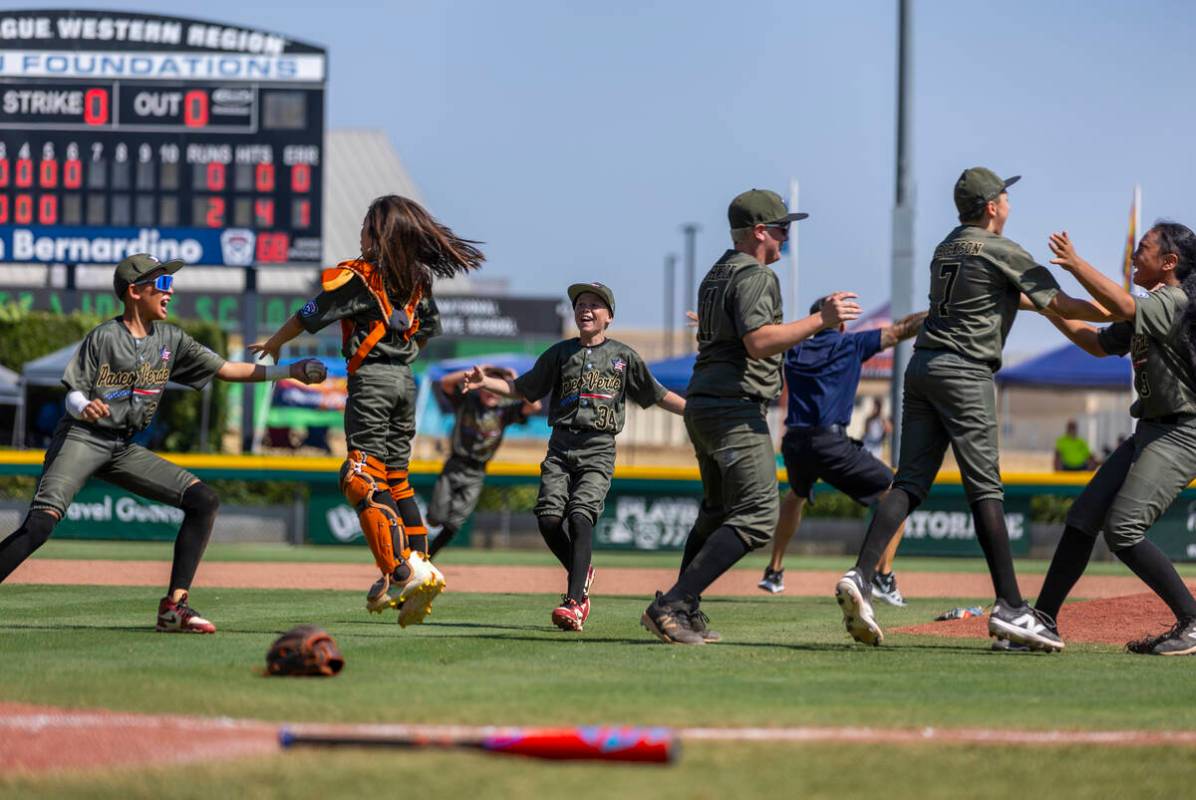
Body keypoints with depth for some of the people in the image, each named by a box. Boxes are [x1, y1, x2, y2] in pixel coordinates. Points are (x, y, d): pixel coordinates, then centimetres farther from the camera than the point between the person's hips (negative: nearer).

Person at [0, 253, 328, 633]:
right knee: (41, 523, -26)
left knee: (204, 500, -4)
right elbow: (73, 392, -8)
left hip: (124, 449, 7)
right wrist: (84, 407, -33)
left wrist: (289, 371, 4)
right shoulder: (103, 338, -8)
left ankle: (175, 606, -7)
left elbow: (225, 370, 10)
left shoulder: (169, 339, 9)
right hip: (81, 438, -7)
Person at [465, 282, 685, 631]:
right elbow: (523, 388, 18)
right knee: (549, 518, -12)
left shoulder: (623, 356, 10)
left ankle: (575, 604, -29)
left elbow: (657, 395, 15)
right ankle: (581, 575, 17)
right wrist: (486, 382, 3)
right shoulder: (560, 353, 14)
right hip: (561, 447, 3)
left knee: (580, 516, -21)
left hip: (598, 449, -3)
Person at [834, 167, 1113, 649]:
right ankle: (1009, 608, -6)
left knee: (910, 483, 2)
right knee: (985, 490, -6)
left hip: (922, 368, 7)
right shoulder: (1003, 252, -4)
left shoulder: (946, 248, 19)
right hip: (965, 374, -7)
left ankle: (860, 577, -15)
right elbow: (1062, 306, -6)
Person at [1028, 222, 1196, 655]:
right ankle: (1044, 621, 10)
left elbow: (1123, 307, -32)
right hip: (1151, 432, 10)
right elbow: (1099, 343, 25)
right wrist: (1050, 307, 18)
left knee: (1123, 529, -18)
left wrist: (1076, 263, -26)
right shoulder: (1151, 310, 17)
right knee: (1083, 518, 5)